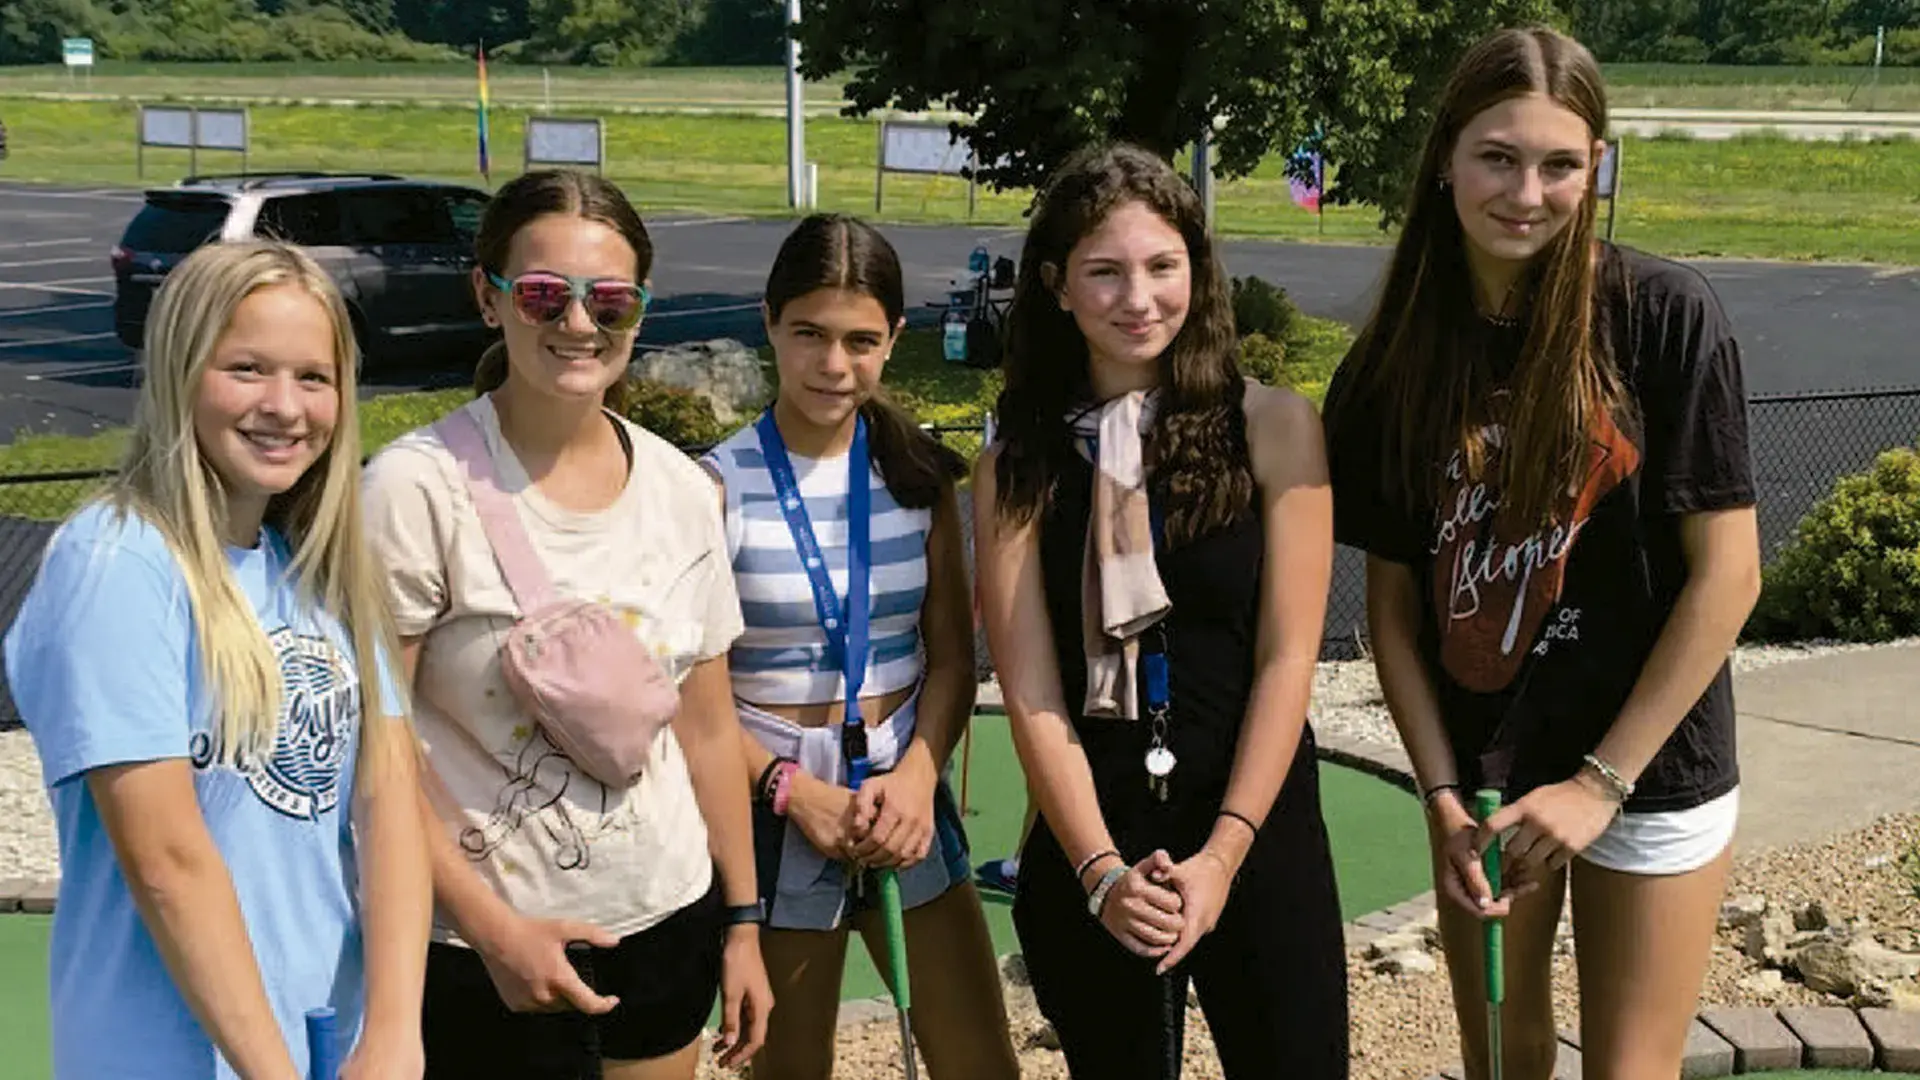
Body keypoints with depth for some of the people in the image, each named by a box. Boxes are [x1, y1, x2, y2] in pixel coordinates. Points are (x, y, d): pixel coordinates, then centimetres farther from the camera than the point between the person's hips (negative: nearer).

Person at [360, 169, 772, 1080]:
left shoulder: (680, 489, 1)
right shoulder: (418, 488, -14)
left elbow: (706, 725, 8)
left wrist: (742, 919, 9)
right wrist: (493, 927, -16)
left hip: (668, 920, 5)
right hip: (485, 949, -4)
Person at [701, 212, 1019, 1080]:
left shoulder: (919, 472, 1)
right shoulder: (719, 485, -9)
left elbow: (952, 657, 3)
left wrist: (918, 776, -13)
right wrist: (794, 791, -19)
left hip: (905, 794, 3)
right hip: (774, 804, -3)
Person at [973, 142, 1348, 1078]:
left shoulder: (1273, 429, -4)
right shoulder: (1017, 466, -1)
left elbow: (1287, 658, -6)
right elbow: (1032, 692, -5)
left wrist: (1224, 853, -12)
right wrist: (1101, 872, -14)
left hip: (1260, 834, -1)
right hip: (1088, 845, 1)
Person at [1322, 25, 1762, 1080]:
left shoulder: (1664, 316, -15)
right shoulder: (1397, 359, -5)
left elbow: (1725, 573, -13)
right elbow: (1393, 597, 0)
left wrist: (1603, 780, -14)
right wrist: (1443, 792, -8)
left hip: (1648, 768, -3)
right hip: (1481, 768, 3)